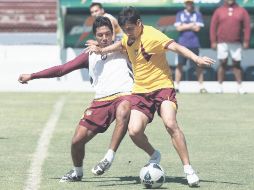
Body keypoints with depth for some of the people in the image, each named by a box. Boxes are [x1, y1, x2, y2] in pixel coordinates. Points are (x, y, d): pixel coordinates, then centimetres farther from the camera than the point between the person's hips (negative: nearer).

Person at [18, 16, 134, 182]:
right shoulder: (90, 56, 19)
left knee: (123, 112, -42)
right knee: (77, 140, -3)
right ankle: (77, 172, 28)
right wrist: (32, 76, 21)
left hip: (123, 95, -4)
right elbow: (62, 69, 21)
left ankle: (109, 158, -38)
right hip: (101, 100, 4)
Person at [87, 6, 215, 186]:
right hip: (140, 91, 6)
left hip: (162, 86, -6)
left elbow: (176, 47, -28)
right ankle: (154, 156, 17)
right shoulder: (128, 38, 6)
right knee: (134, 131, -14)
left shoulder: (152, 35, -16)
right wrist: (102, 50, 25)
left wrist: (197, 59, -42)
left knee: (170, 124, -28)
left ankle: (188, 169, -20)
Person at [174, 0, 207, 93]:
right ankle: (176, 86, 5)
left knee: (198, 64, 0)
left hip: (194, 44, -1)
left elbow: (197, 28, -6)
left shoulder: (197, 14, 6)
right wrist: (191, 25, -6)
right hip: (182, 43, 1)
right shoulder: (180, 14, 10)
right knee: (179, 64, 1)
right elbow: (178, 28, -3)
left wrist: (185, 26, -5)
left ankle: (201, 86, 4)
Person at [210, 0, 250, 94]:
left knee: (237, 64, 2)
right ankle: (220, 86, 4)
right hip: (222, 43, 0)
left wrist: (246, 41, -4)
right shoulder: (219, 11, 6)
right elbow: (213, 26, 4)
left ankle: (239, 86, 3)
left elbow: (247, 26, 4)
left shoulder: (242, 11, 6)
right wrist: (213, 41, -3)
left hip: (236, 43, 0)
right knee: (222, 63, 0)